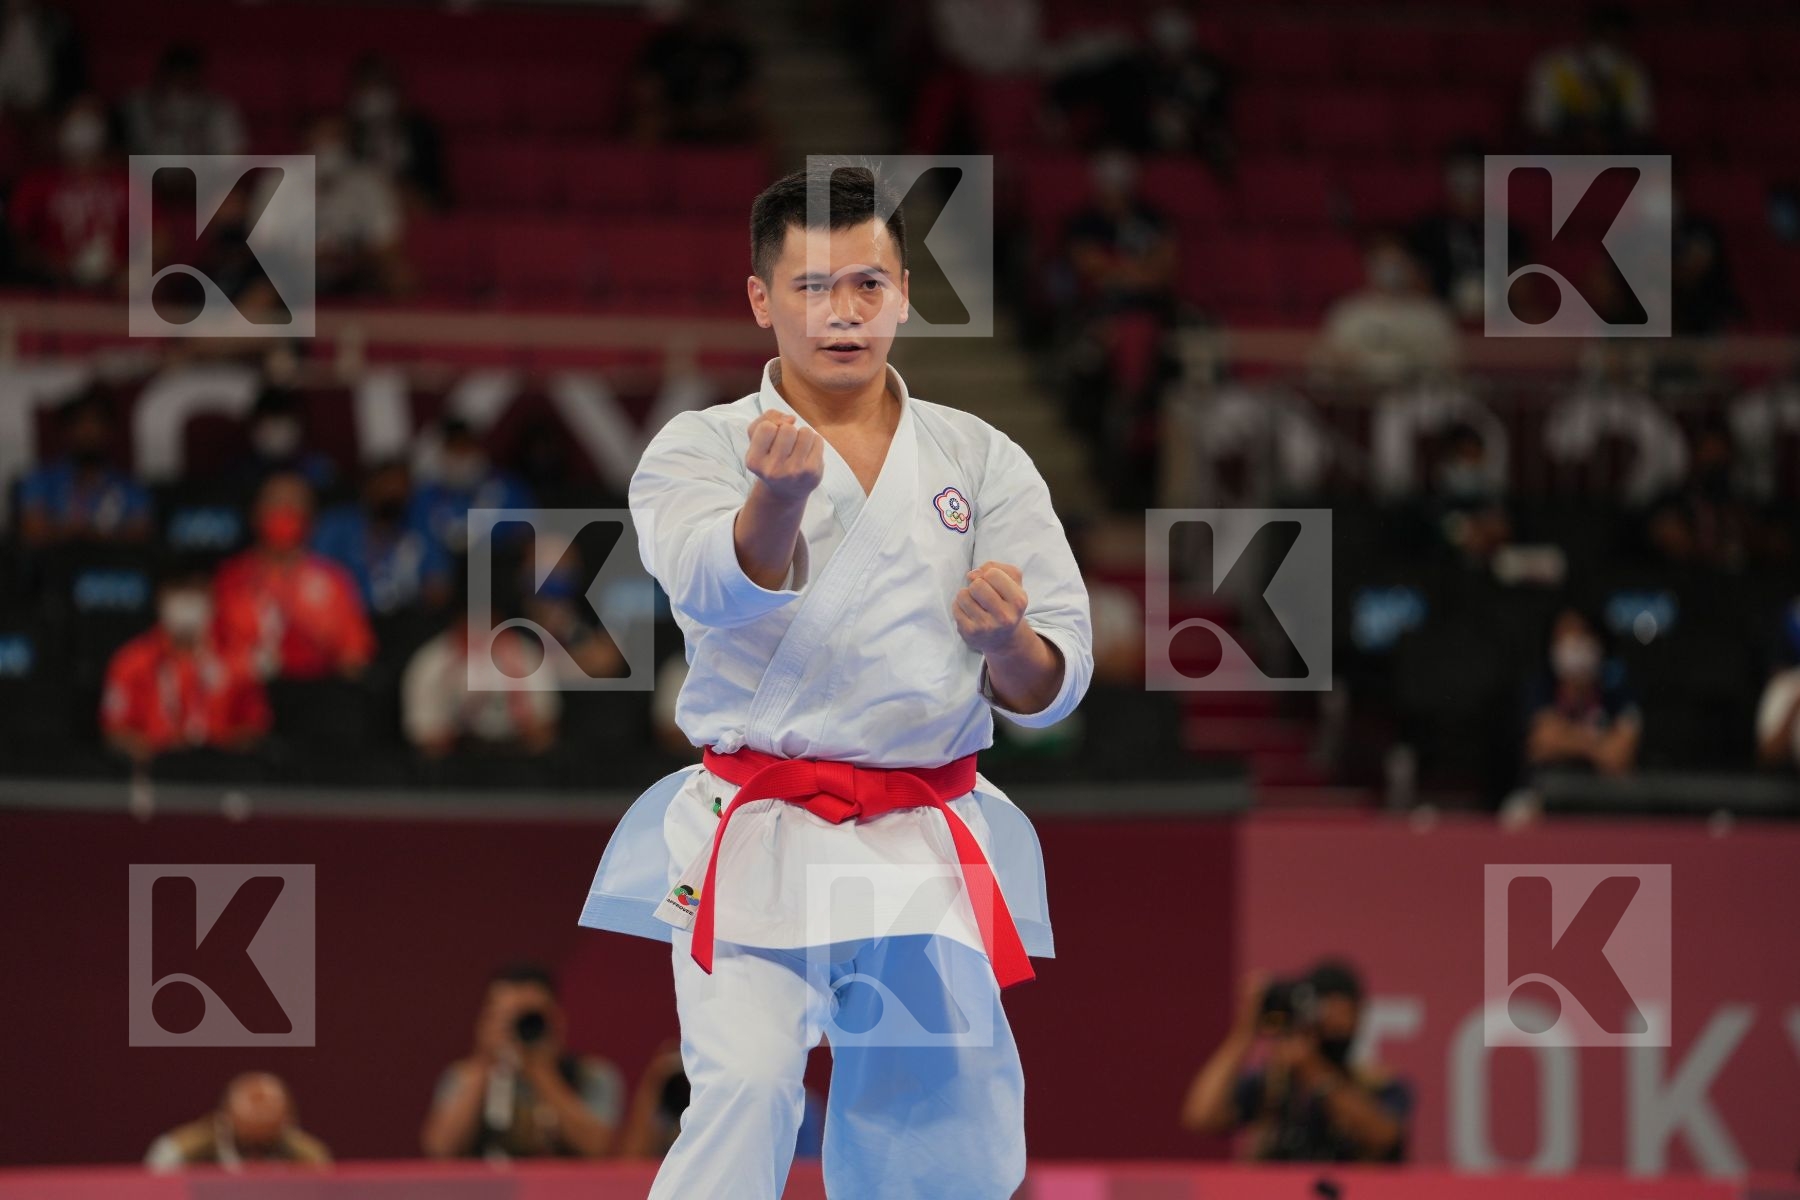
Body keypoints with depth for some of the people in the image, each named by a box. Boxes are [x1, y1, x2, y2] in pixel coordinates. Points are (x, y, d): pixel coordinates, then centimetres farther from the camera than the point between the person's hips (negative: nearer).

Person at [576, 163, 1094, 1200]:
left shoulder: (983, 463, 7)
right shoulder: (698, 450, 0)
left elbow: (1053, 686, 3)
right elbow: (720, 588, -22)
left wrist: (1008, 644, -21)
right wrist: (779, 497, -43)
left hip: (927, 844, 3)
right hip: (761, 834, -3)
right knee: (745, 1087, -22)